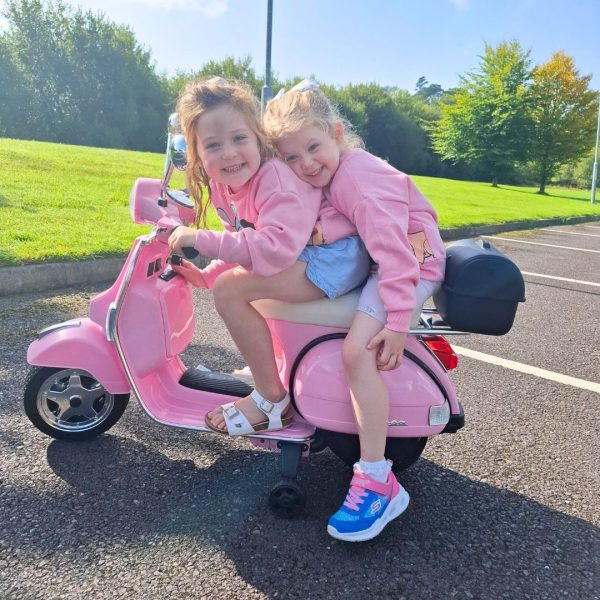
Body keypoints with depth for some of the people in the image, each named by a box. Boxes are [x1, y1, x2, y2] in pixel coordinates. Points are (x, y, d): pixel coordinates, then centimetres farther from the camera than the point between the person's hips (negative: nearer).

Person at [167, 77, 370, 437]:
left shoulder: (276, 179, -22)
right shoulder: (223, 186, 5)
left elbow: (276, 248, -35)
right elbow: (242, 249, 14)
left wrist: (200, 239, -31)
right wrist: (204, 275, 1)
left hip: (337, 257, -10)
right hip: (304, 256, 10)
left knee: (230, 289, -22)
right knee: (223, 283, 23)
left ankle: (272, 401, -7)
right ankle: (266, 366, 34)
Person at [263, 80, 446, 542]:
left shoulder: (361, 180, -23)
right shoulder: (330, 174, 5)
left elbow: (392, 249, -30)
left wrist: (397, 321, -33)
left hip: (413, 266, -10)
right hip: (372, 261, 10)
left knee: (357, 349, -29)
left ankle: (378, 481, -20)